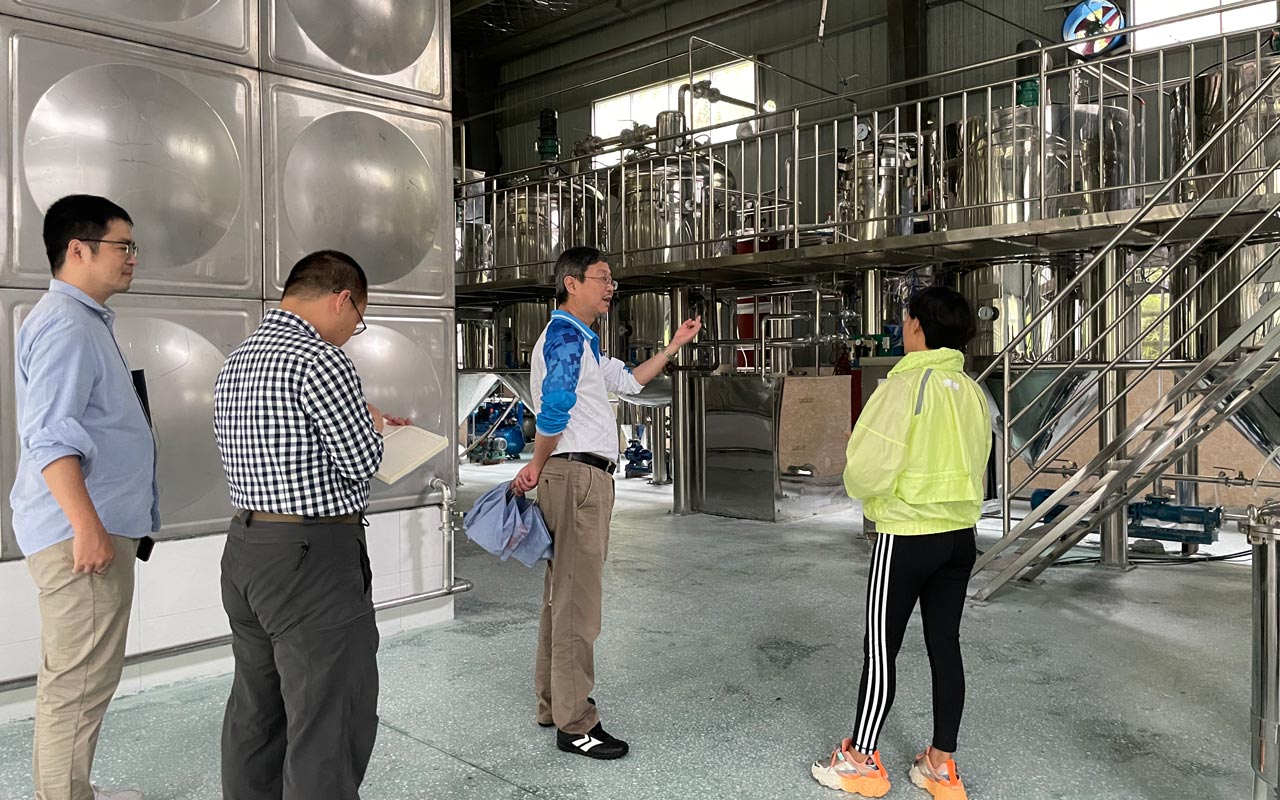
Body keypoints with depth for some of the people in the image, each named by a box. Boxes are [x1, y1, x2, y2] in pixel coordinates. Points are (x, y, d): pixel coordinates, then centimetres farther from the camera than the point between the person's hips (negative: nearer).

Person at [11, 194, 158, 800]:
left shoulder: (85, 320, 19)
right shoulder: (65, 324, -14)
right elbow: (50, 436, -23)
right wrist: (87, 525, -27)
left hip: (92, 527, 11)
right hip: (81, 531, -11)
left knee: (69, 677, 18)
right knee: (81, 682, -5)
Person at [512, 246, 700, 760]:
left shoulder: (583, 341, 20)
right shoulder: (565, 335, -13)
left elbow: (628, 380, 26)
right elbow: (554, 410, -21)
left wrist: (676, 345, 23)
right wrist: (536, 468, -8)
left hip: (583, 477, 11)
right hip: (578, 476, -11)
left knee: (562, 595, 17)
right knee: (577, 602, -5)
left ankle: (552, 705, 29)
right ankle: (575, 725, 3)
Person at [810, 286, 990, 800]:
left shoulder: (906, 385, -16)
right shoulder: (972, 392, 4)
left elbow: (867, 468, -18)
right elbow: (975, 466, 10)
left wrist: (858, 487, 3)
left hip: (906, 538, -6)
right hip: (960, 536, 6)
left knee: (881, 648, 5)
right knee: (945, 645, 12)